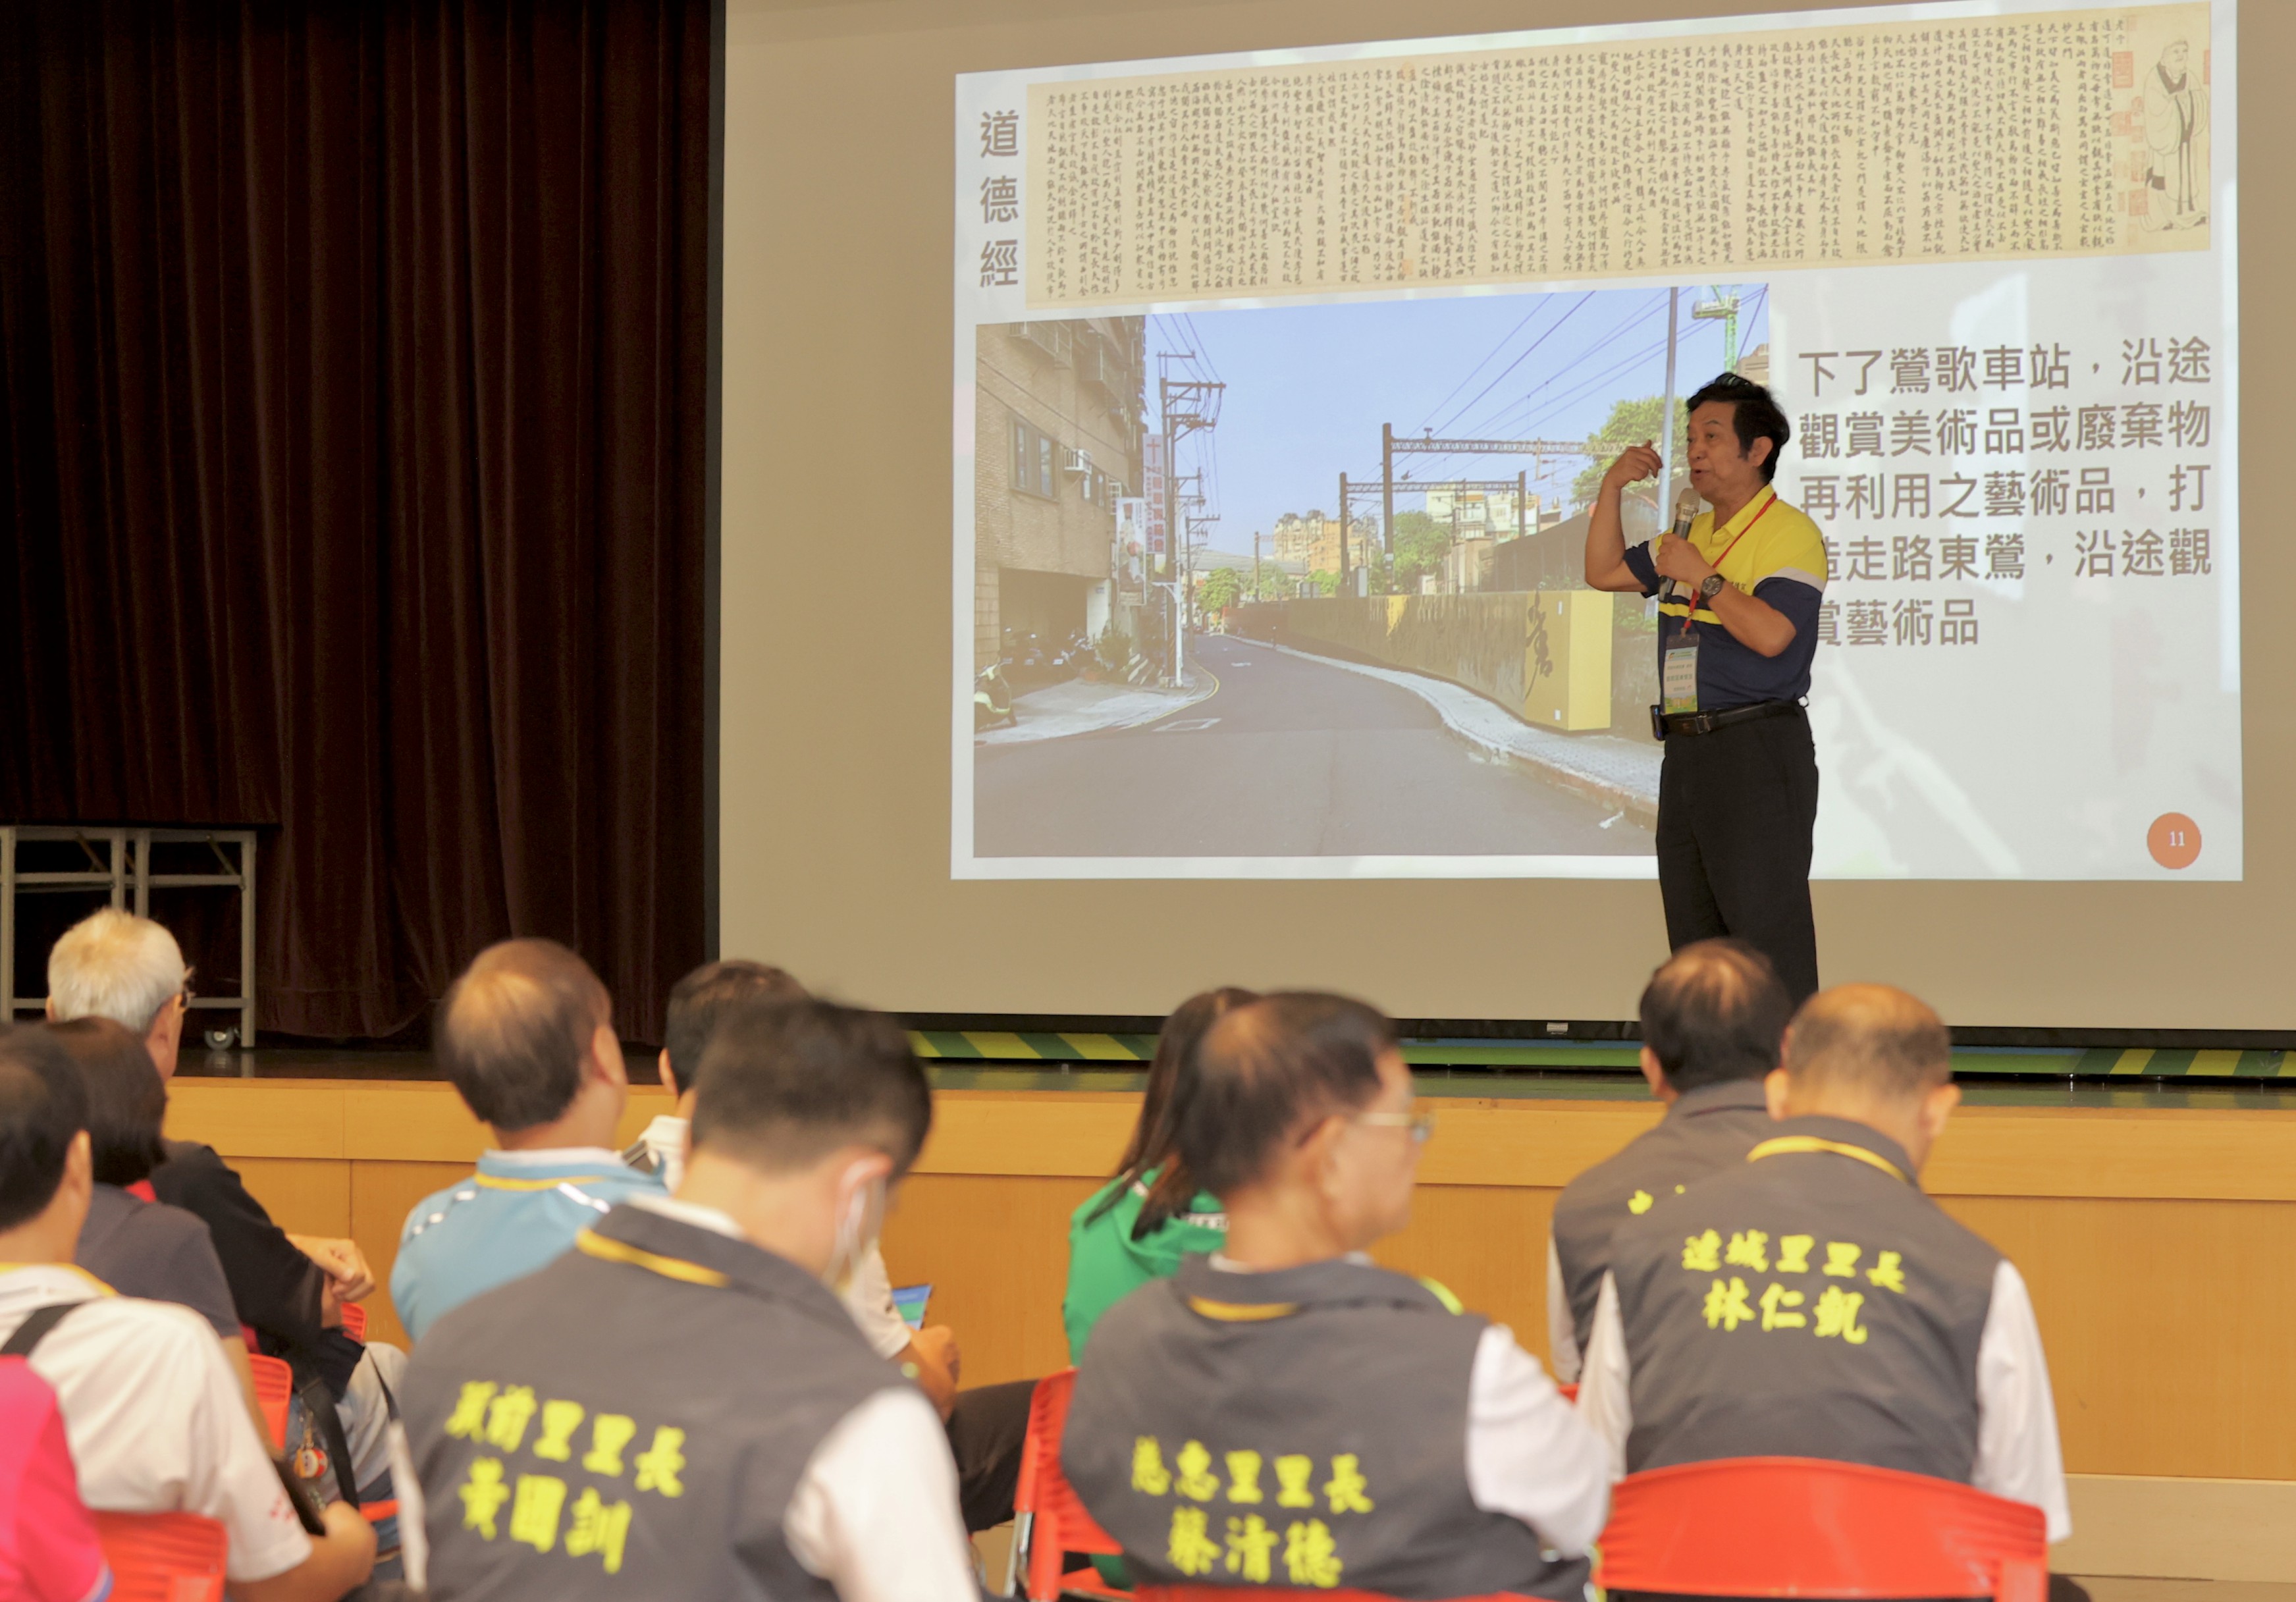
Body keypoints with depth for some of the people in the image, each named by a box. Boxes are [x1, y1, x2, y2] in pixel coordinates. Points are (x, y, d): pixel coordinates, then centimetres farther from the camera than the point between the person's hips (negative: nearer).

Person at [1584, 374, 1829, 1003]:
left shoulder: (1791, 534, -10)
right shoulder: (1695, 534, 18)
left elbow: (1770, 634, -23)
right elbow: (1604, 573, 25)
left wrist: (1702, 577, -15)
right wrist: (1612, 487, 14)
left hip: (1757, 754, -9)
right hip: (1686, 750, 9)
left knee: (1768, 935, -10)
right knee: (1692, 939, 13)